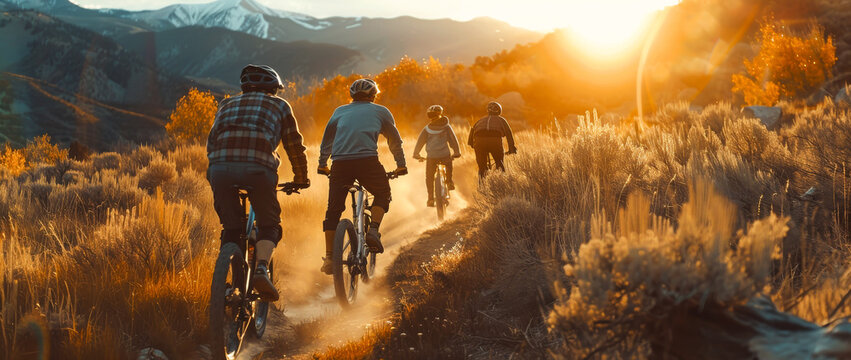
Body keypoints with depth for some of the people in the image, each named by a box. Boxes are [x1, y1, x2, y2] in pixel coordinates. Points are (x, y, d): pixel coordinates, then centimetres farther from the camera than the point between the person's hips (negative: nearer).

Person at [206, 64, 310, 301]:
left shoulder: (228, 104, 31)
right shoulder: (279, 106, 24)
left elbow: (211, 143, 30)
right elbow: (294, 146, 24)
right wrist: (301, 179, 36)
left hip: (221, 167, 2)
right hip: (258, 168, -2)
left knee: (231, 228, 17)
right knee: (268, 225, 14)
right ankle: (262, 270, -11)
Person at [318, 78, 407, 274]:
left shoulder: (340, 111, 26)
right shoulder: (380, 111, 21)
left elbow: (326, 141, 30)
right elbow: (395, 140, 27)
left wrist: (322, 165, 40)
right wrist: (401, 165, 38)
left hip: (340, 162, 2)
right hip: (367, 160, -2)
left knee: (333, 209, 9)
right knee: (382, 194, 23)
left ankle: (329, 258, 6)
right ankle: (373, 231, 0)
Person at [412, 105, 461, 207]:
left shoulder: (427, 129, 8)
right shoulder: (446, 126, 6)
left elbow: (420, 142, 10)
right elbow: (453, 140, 7)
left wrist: (416, 154, 20)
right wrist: (457, 152, 16)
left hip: (431, 156, 0)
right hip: (445, 155, 0)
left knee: (429, 177, 12)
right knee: (449, 164, 35)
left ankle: (430, 199, 7)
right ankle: (449, 182, 31)